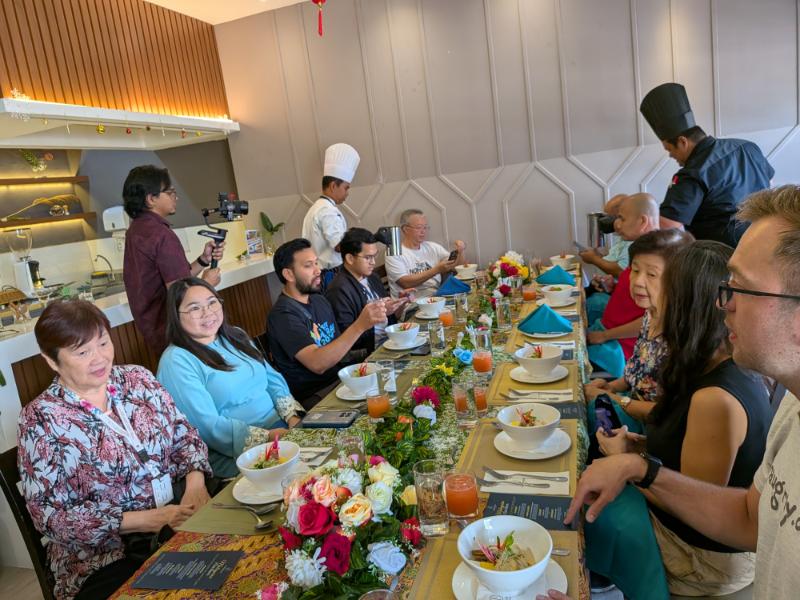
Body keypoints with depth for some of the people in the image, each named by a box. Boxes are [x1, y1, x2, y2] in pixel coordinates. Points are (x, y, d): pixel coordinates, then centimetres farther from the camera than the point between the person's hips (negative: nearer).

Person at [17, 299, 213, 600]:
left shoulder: (137, 378, 4)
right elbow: (49, 514, -10)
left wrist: (195, 481, -11)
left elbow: (183, 433, 10)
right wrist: (146, 520, -18)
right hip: (109, 553, -4)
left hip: (181, 510, 5)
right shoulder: (41, 419, -7)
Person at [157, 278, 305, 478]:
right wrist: (267, 437, -22)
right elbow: (208, 426, -15)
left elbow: (273, 378, 12)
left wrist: (293, 417, -6)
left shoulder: (236, 336, 14)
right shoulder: (176, 362, -9)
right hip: (236, 455, -7)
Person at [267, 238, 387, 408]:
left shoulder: (319, 300, 13)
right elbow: (317, 364, -28)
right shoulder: (283, 315, -15)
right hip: (313, 396, -8)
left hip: (338, 377, 8)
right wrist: (360, 325, -34)